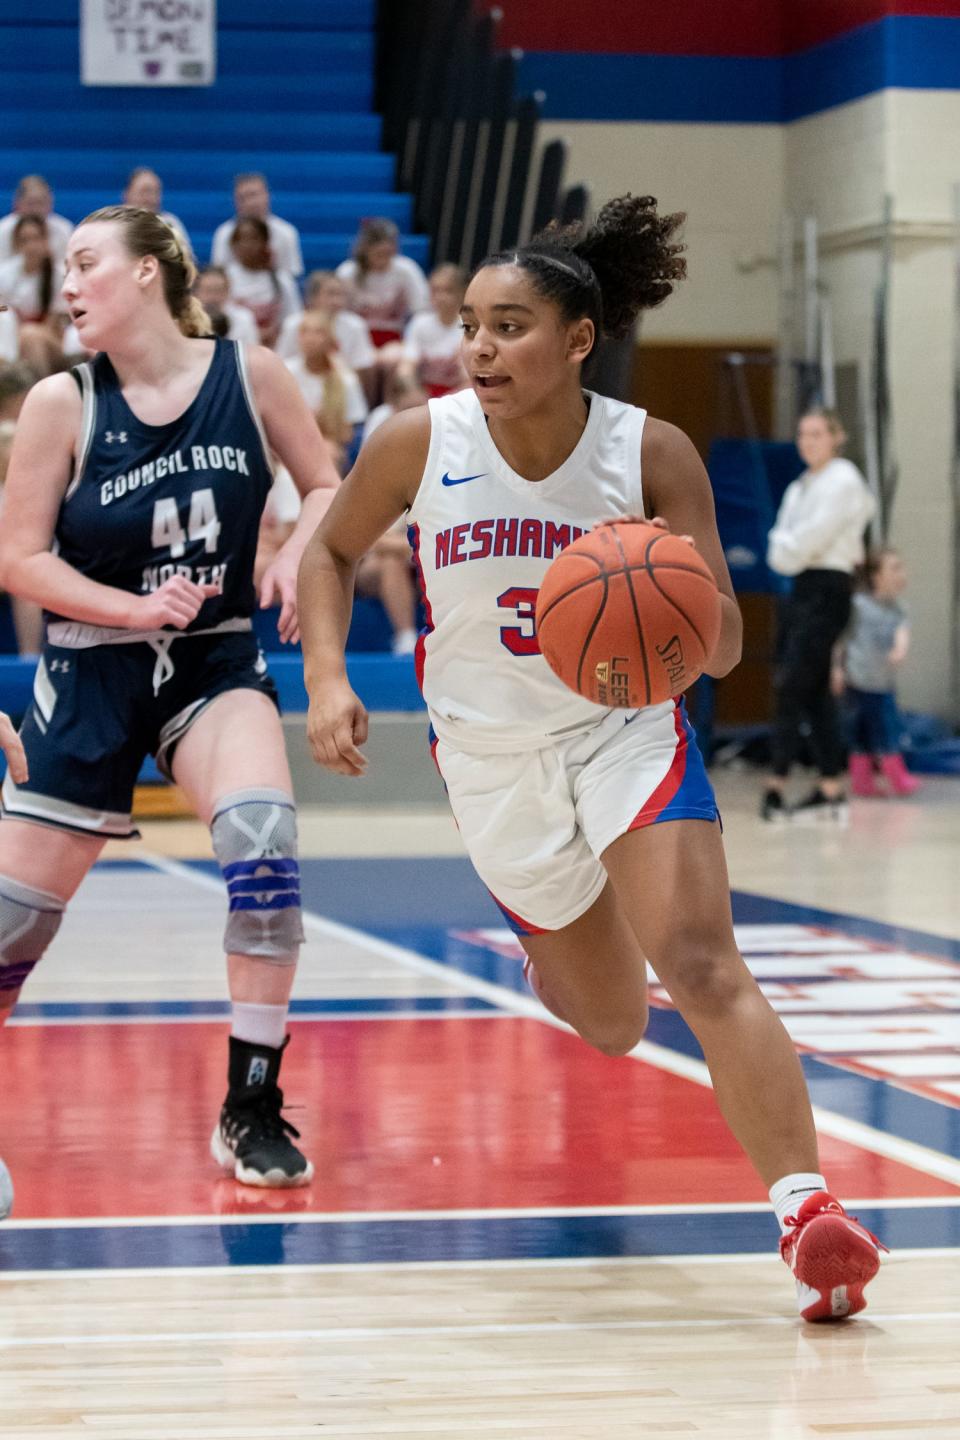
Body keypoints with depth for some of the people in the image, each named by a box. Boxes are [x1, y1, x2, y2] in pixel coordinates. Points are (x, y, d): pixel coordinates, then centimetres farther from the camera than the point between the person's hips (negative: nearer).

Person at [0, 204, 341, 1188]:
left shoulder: (249, 375, -5)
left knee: (263, 843, -26)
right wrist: (136, 608, -18)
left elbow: (326, 487, 7)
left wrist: (298, 557, -13)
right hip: (91, 674, 0)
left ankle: (250, 1109, -12)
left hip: (215, 664, 0)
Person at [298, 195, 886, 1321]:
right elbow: (331, 553, 6)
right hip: (491, 757, 2)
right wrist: (326, 679, -9)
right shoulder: (418, 445, -13)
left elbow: (722, 650, -13)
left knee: (699, 964, -25)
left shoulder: (653, 455, -16)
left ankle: (806, 1210, -28)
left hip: (625, 732, -2)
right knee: (612, 1025, 13)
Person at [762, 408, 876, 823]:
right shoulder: (800, 487, 17)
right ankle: (831, 791, 11)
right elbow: (782, 544, 14)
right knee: (813, 692, 8)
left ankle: (775, 785, -18)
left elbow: (813, 536, -16)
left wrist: (788, 552, -1)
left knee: (792, 685, -15)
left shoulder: (843, 481, -8)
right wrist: (783, 550, -5)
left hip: (827, 589, -9)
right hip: (801, 586, 9)